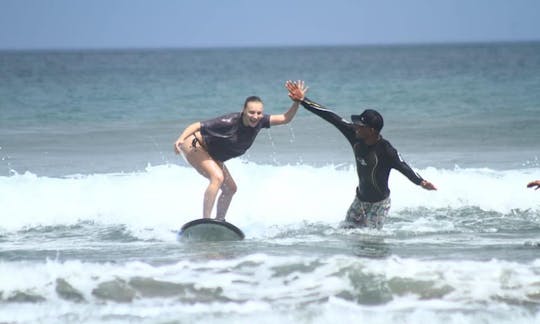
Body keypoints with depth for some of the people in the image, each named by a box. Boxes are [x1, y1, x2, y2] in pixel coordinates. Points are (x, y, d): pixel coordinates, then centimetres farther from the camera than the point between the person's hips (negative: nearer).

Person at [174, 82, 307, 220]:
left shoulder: (259, 121, -14)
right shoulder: (230, 122, -33)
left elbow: (285, 118, -14)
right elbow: (197, 126, -31)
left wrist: (297, 102, -30)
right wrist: (180, 139, -46)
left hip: (212, 156, 9)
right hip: (194, 146, -9)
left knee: (230, 188, 10)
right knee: (217, 177, -28)